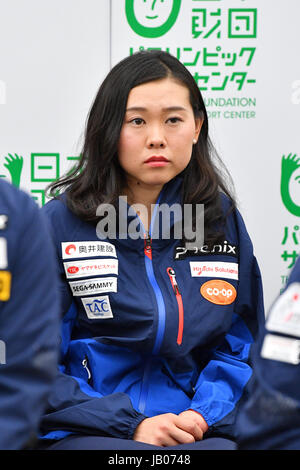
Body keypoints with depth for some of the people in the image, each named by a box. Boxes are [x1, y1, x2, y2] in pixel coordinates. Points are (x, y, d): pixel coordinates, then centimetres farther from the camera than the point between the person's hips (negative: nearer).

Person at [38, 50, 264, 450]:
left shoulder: (223, 218, 11)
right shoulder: (62, 223, -1)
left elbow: (239, 346, 13)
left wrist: (202, 415, -6)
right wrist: (131, 425, -12)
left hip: (198, 431, 4)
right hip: (85, 432, -3)